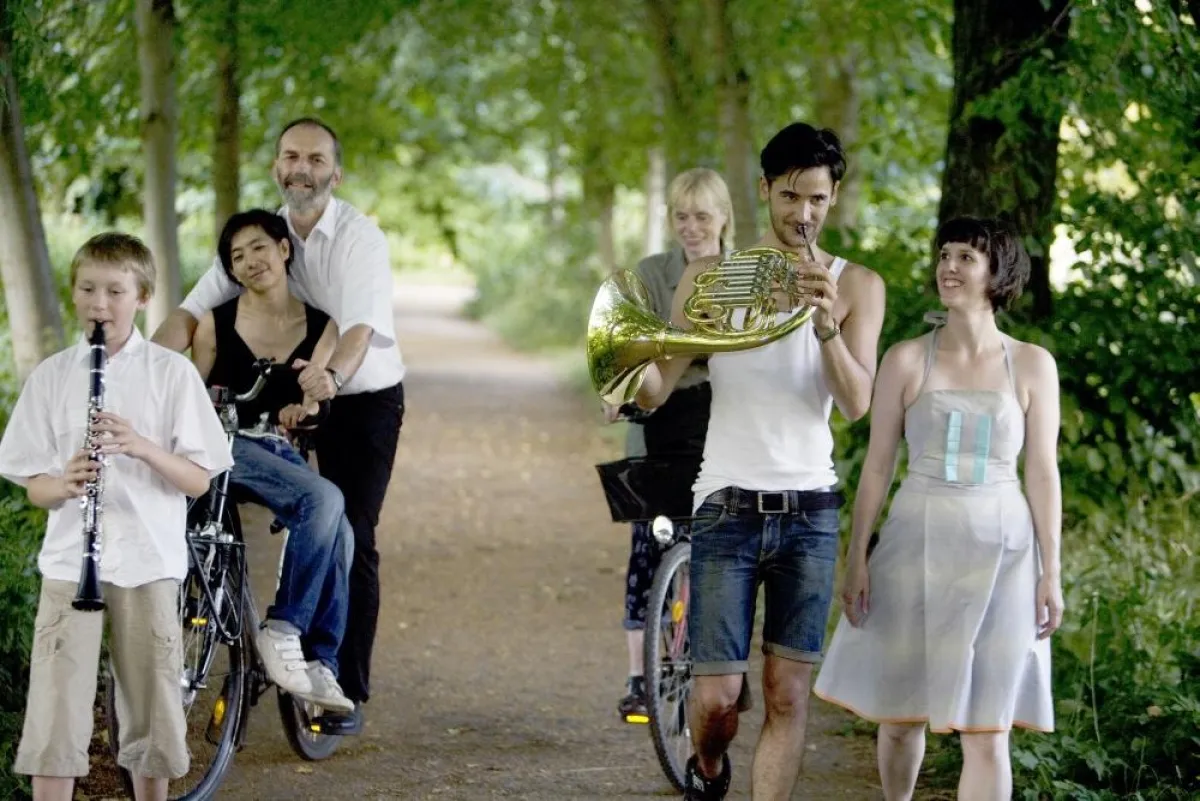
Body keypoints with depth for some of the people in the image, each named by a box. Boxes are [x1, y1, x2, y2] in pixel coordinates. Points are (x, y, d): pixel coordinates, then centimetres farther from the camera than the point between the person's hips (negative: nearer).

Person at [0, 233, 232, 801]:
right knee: (54, 719, -6)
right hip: (69, 560, 1)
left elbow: (199, 481, -2)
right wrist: (65, 484, -17)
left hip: (149, 563, -1)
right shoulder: (51, 376, 5)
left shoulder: (172, 373, 0)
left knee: (151, 714, 6)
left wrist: (142, 447, -19)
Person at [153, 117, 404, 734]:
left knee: (350, 539, -8)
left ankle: (349, 693, -3)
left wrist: (333, 374, -53)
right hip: (287, 398, 4)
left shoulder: (359, 236, -16)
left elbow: (361, 324, -32)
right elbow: (193, 309, -9)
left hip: (365, 399, -4)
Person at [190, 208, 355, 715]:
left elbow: (314, 392, -2)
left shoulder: (319, 325, 5)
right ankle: (283, 631, -24)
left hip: (282, 450, 4)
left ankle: (320, 663, -15)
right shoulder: (216, 323, -1)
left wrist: (303, 405, -25)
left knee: (339, 533, -24)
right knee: (322, 499, -30)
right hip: (228, 446, -4)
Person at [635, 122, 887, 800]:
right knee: (716, 699, -3)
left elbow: (856, 403, -10)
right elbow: (655, 392, -2)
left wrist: (826, 326, -26)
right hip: (728, 508, -1)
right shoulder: (712, 276, 3)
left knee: (788, 696, 0)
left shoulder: (858, 287, 3)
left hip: (810, 512, 1)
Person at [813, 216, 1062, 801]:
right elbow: (877, 466, 3)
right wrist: (856, 560, -2)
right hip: (917, 547, 1)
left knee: (986, 730, -2)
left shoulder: (1032, 365, 2)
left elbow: (1042, 473, 3)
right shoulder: (907, 360, 1)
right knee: (900, 713, 9)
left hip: (1000, 553, -1)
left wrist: (1050, 573, 0)